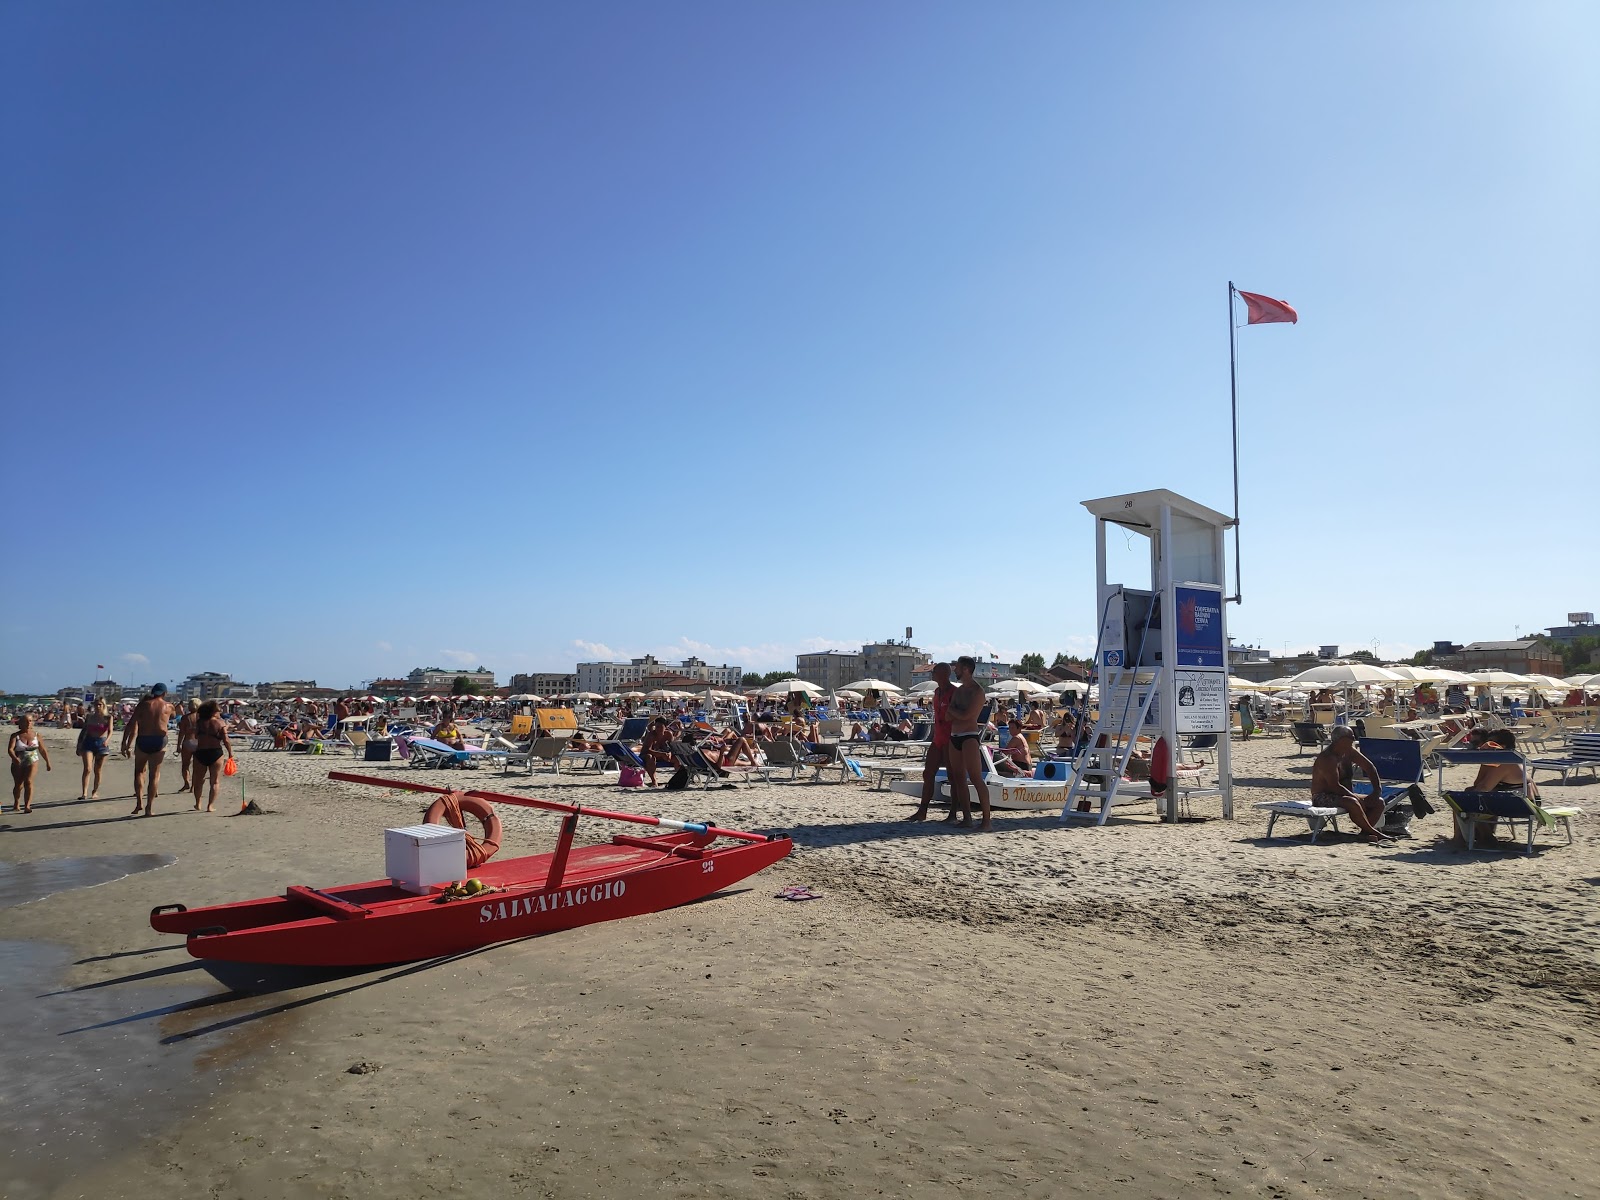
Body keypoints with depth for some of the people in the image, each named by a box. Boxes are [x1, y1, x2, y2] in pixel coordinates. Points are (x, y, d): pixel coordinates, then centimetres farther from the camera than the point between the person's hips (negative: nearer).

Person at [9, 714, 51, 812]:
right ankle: (16, 804, 33)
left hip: (32, 762, 0)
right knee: (18, 785, 4)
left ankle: (27, 806, -21)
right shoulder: (15, 736, -1)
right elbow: (10, 749, -14)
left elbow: (43, 750, 11)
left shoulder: (36, 735, 4)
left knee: (28, 781, -19)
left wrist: (47, 762, 14)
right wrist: (14, 758, -34)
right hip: (18, 764, 1)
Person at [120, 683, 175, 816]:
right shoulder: (168, 707, 4)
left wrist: (125, 743, -2)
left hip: (143, 740, 0)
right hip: (160, 741, 0)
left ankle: (139, 802, 4)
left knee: (139, 771, 17)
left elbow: (131, 724, -4)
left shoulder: (143, 704, 2)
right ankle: (148, 807, 4)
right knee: (155, 774, 6)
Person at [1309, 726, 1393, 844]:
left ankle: (1365, 832, -18)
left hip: (1343, 795, 10)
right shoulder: (1326, 759, -21)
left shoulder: (1349, 752, 5)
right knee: (1352, 803, -37)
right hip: (1323, 798, -10)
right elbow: (1335, 786, -27)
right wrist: (1358, 798, -23)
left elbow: (1369, 768, 12)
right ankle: (1374, 832, -23)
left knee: (1379, 802, -1)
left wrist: (1377, 790, 0)